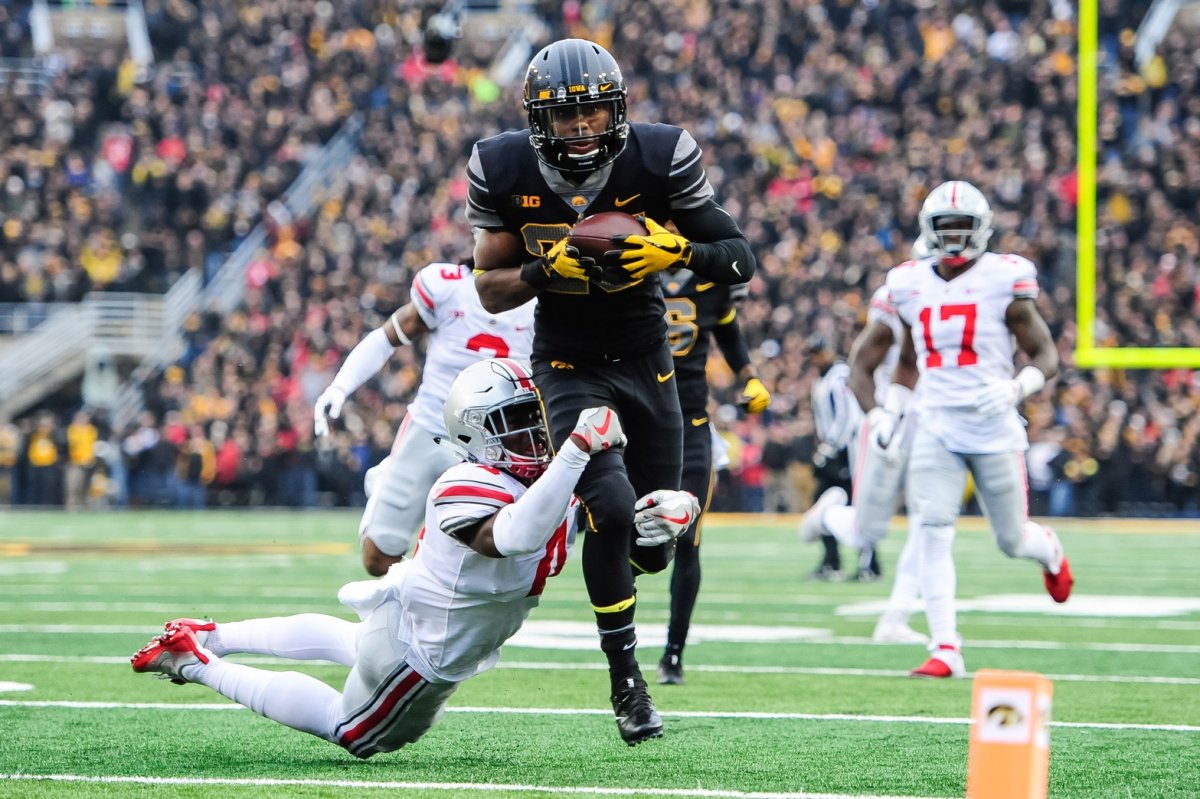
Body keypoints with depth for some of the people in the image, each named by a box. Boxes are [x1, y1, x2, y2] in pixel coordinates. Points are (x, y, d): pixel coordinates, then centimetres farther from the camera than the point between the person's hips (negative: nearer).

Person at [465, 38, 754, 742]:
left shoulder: (659, 160, -16)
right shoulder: (507, 173, -14)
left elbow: (741, 259, -11)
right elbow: (490, 291, -5)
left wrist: (678, 251, -31)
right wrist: (546, 269, -25)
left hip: (646, 361, 2)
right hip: (570, 367, -2)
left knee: (653, 547, 6)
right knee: (611, 508, -23)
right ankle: (625, 677, -5)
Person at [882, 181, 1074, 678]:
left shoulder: (1003, 282, -6)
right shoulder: (912, 286, 7)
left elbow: (1046, 356, -4)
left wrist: (1016, 388, -23)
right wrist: (890, 413, 10)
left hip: (994, 429, -3)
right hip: (937, 429, 3)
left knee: (1012, 541, 8)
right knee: (934, 533, -13)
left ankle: (1050, 551, 45)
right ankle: (945, 649, -13)